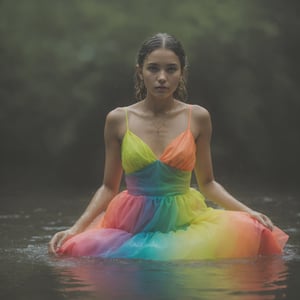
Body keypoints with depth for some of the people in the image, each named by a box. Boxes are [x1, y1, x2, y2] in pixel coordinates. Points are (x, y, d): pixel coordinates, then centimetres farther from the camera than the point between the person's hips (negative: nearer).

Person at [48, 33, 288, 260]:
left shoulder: (197, 118, 4)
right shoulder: (118, 120, 3)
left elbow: (207, 183, 12)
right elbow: (109, 187, 10)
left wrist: (249, 211, -1)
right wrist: (76, 229, 0)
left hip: (184, 220, 0)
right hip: (133, 224, 0)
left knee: (245, 230, -25)